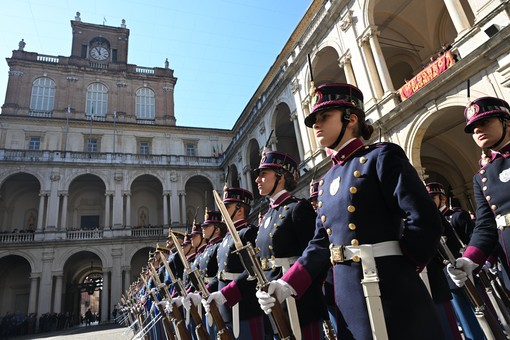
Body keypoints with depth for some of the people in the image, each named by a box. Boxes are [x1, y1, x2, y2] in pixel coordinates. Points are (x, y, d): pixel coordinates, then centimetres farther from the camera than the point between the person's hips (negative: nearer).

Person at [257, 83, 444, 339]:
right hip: (347, 296, 7)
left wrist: (399, 267, -3)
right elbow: (321, 243, 11)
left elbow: (425, 221, -15)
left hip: (389, 290, -6)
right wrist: (287, 285, 0)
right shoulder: (327, 181, 13)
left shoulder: (381, 156, -7)